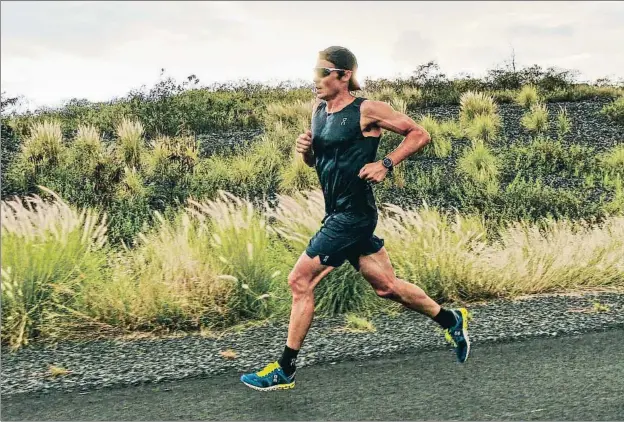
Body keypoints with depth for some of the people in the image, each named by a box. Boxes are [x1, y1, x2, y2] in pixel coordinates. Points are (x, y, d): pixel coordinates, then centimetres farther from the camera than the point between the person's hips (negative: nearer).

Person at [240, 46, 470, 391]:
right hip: (339, 215, 8)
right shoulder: (318, 109, 10)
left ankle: (285, 371, 5)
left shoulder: (367, 110, -11)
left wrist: (386, 164, -15)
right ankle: (451, 320, 34)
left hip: (353, 215, -8)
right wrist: (305, 149, -1)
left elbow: (420, 134, -5)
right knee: (386, 286, 15)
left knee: (300, 281, -7)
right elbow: (316, 161, 21)